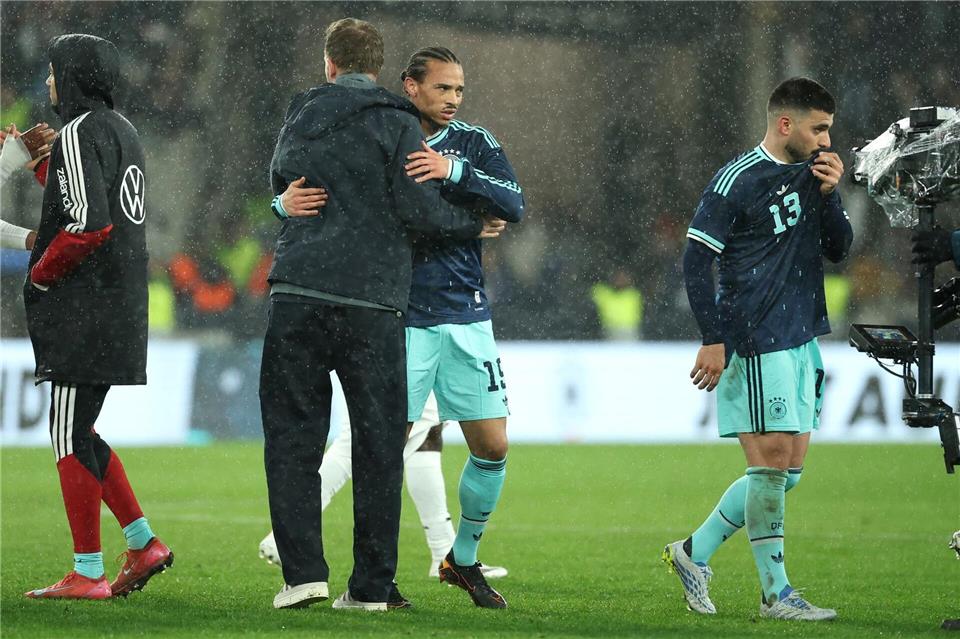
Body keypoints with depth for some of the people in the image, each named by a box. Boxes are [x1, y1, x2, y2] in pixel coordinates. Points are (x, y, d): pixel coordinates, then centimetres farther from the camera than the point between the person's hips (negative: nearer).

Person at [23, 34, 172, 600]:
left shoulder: (80, 134, -13)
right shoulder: (122, 130, 16)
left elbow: (89, 224, -22)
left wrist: (41, 274, -9)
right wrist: (37, 160, 21)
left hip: (86, 306, -9)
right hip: (121, 305, 9)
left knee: (71, 435, -6)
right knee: (79, 432, 16)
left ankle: (88, 573, -6)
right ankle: (143, 543, 13)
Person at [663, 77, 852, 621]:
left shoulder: (811, 174, 13)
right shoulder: (738, 180, -10)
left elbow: (839, 250, 13)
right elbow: (696, 260, -10)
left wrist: (830, 195, -4)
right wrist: (713, 339, -15)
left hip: (801, 341, 8)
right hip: (756, 344, -8)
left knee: (787, 470, 9)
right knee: (773, 464, -7)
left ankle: (694, 553, 21)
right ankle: (776, 593, 0)